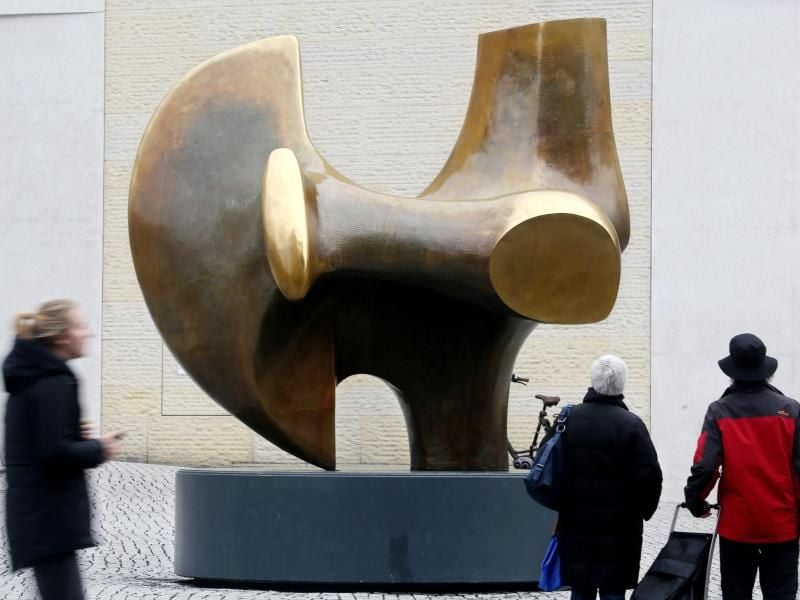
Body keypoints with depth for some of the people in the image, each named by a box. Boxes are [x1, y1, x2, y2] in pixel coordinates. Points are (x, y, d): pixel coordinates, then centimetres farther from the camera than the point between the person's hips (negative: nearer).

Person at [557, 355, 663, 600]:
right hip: (618, 525, -4)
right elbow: (649, 476, -13)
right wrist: (644, 510, 4)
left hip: (576, 522, 4)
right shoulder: (630, 424, -12)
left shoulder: (569, 419, 2)